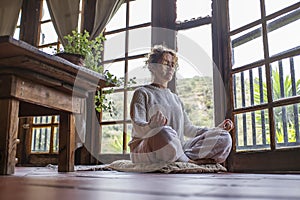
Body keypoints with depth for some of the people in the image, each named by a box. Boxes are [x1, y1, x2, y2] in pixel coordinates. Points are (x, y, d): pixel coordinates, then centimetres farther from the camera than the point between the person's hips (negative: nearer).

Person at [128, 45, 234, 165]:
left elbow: (188, 129, 24)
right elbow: (138, 128, -9)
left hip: (179, 149, 6)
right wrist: (151, 126, -33)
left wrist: (217, 129, 13)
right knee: (165, 132, -42)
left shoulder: (175, 98, 27)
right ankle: (191, 162, -19)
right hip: (146, 148, -6)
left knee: (224, 138, -12)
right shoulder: (142, 93, 6)